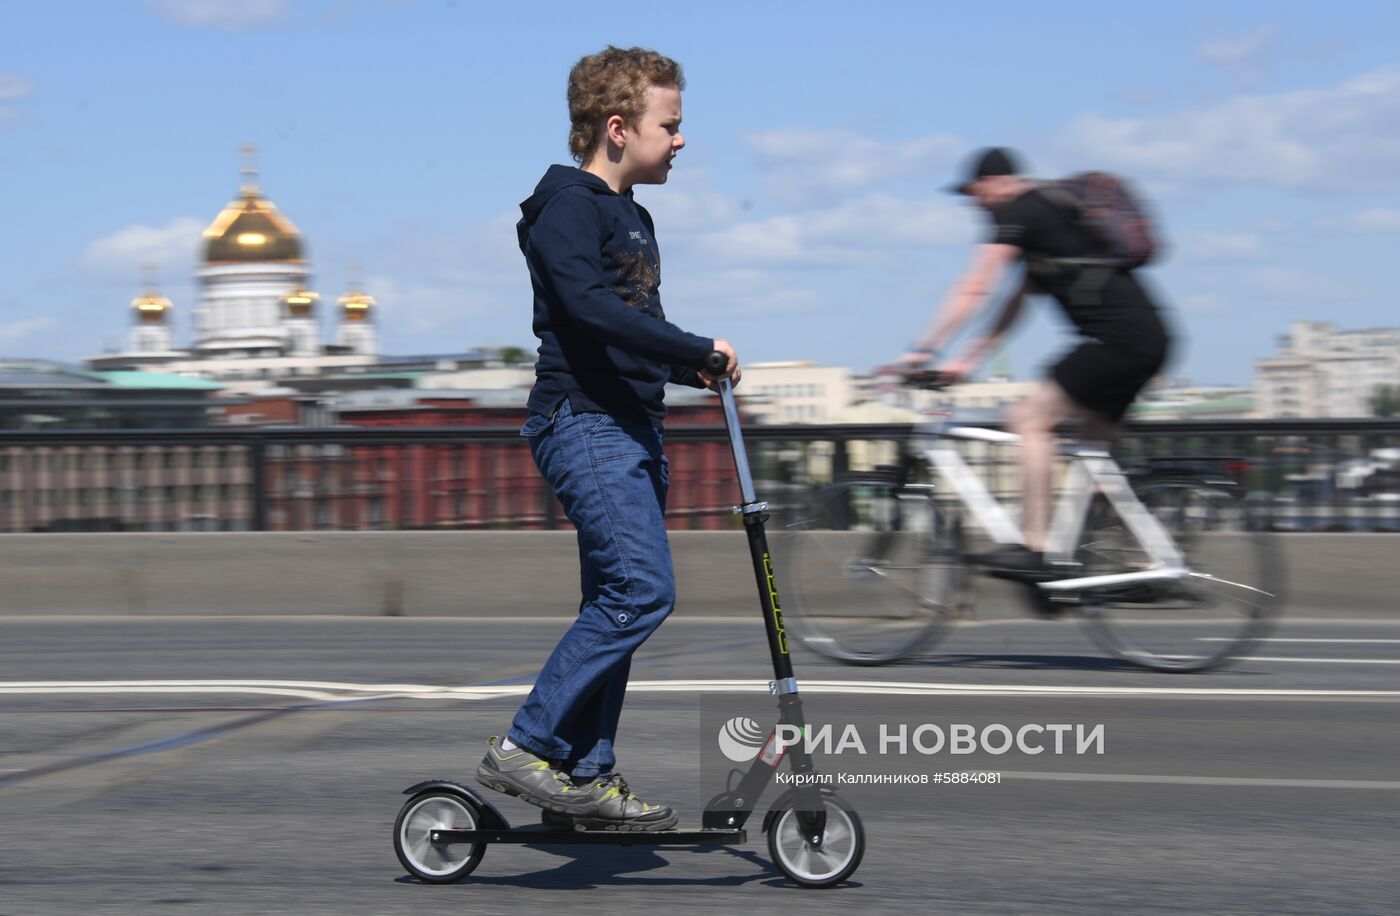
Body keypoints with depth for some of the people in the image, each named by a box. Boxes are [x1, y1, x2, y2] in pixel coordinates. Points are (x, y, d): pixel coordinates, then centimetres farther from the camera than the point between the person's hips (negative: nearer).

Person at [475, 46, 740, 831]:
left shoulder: (631, 216, 20)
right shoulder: (567, 204, -10)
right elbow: (589, 306, -24)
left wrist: (693, 369, 8)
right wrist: (697, 347, -23)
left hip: (631, 427, 10)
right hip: (583, 422, -10)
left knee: (614, 602, 9)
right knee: (642, 590, -18)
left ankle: (586, 778, 14)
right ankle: (525, 749, -13)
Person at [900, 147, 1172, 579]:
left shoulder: (1017, 214, -3)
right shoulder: (1048, 209, 26)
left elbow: (973, 291, -8)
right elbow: (1020, 298, 30)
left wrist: (923, 350, -4)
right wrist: (969, 359, 28)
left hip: (1119, 338, -10)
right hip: (1150, 339, 10)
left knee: (1031, 419, -10)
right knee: (1094, 439, 19)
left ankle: (1034, 550, -17)